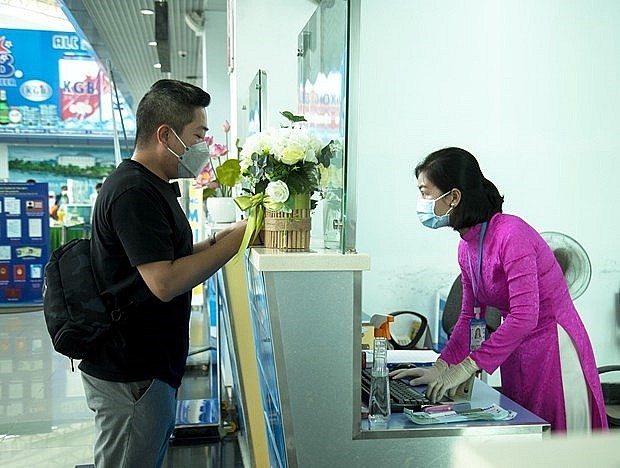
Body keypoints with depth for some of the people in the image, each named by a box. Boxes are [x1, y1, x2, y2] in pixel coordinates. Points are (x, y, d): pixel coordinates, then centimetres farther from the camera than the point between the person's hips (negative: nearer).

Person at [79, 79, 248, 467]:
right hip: (130, 376, -10)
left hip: (149, 366, 10)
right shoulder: (134, 192, -21)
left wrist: (218, 241, 5)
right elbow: (164, 282, -27)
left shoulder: (153, 187, 13)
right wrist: (236, 239, -20)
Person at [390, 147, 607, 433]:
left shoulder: (511, 233, -23)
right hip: (516, 357, 8)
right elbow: (470, 317, 6)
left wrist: (464, 368, -28)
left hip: (554, 354, -8)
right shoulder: (466, 247, 3)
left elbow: (524, 317, -28)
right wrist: (440, 368, -6)